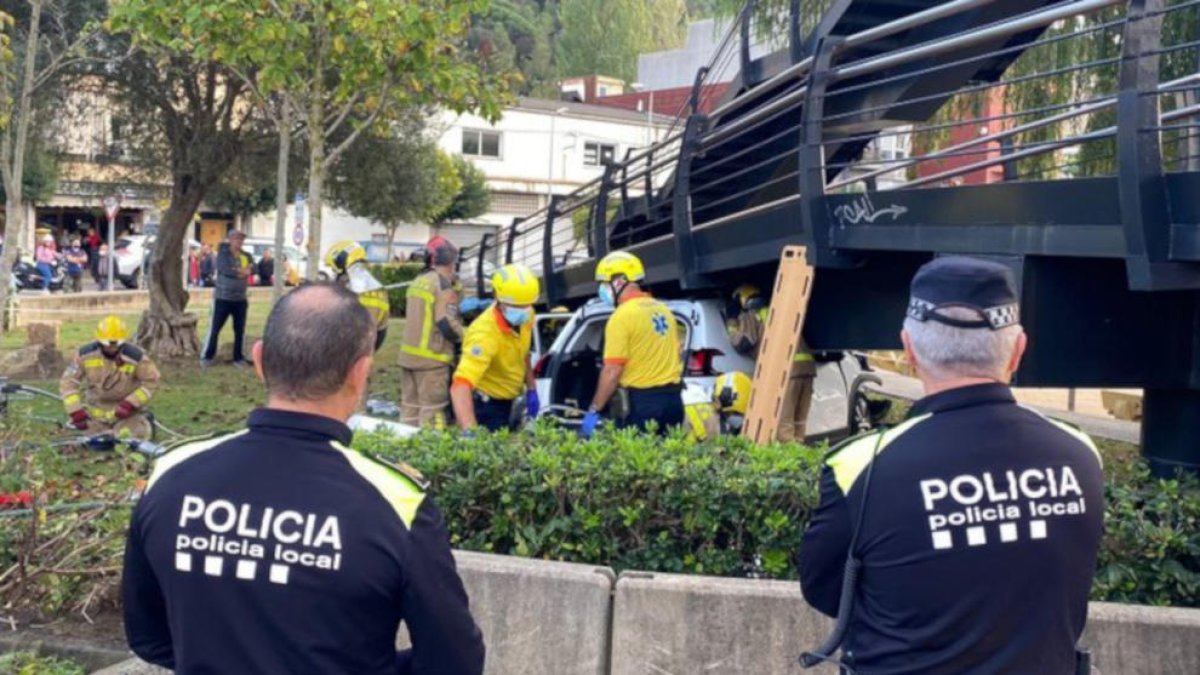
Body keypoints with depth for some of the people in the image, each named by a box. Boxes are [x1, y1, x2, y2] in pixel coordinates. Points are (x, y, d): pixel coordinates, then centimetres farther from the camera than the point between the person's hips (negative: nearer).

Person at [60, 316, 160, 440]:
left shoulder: (135, 357, -23)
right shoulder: (85, 354, -17)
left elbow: (151, 382, -13)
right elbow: (68, 382, -10)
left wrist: (131, 403, -22)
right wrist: (75, 411, -16)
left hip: (125, 407, -2)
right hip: (96, 408, 2)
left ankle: (145, 424, 20)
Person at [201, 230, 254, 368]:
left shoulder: (246, 256, 10)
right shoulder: (223, 254, -6)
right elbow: (225, 270, -22)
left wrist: (236, 270, -18)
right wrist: (242, 270, -14)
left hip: (240, 299, 4)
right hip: (222, 298, -4)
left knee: (240, 330, 7)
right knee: (215, 329, 0)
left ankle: (238, 358, 16)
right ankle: (207, 356, 10)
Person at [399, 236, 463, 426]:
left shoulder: (417, 282, 14)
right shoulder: (444, 285, -12)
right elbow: (447, 324, -18)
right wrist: (462, 338, -2)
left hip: (408, 354, 8)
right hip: (431, 357, -8)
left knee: (409, 406, 13)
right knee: (432, 409, -4)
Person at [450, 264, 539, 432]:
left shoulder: (526, 317, -11)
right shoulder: (485, 333, -35)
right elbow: (460, 386, -46)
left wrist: (531, 389, 8)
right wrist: (469, 430, -59)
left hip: (507, 402, 8)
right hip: (484, 404, -8)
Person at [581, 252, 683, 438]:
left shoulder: (622, 316, -10)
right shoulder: (663, 310, 13)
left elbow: (613, 370, -14)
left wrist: (594, 411, -8)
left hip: (643, 401, -7)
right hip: (674, 399, 7)